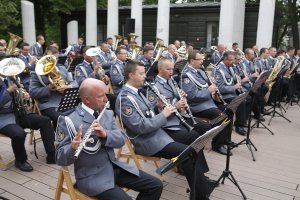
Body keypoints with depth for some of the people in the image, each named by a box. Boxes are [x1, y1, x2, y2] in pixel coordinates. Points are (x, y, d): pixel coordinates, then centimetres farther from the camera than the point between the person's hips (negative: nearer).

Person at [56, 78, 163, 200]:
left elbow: (121, 140, -3)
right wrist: (73, 147, -34)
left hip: (115, 167, 6)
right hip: (91, 176, -6)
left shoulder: (108, 113, 6)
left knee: (156, 186, -1)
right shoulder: (68, 120, -13)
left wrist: (105, 134, -23)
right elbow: (60, 159, -13)